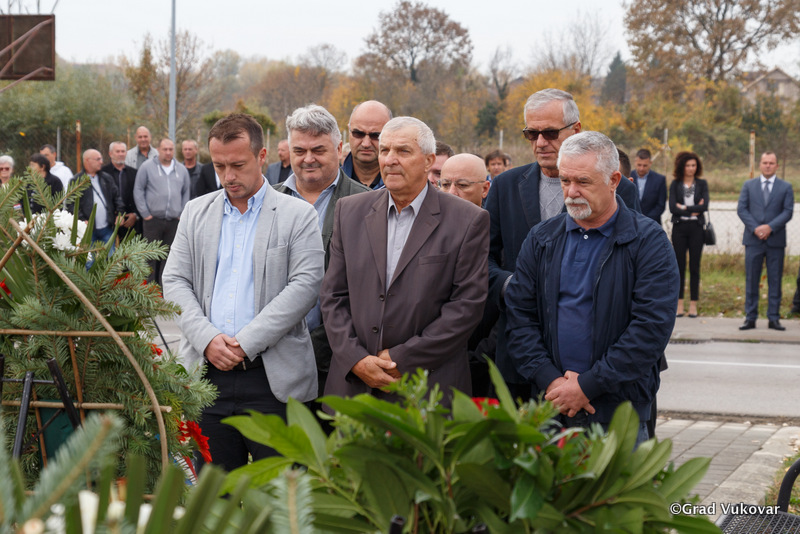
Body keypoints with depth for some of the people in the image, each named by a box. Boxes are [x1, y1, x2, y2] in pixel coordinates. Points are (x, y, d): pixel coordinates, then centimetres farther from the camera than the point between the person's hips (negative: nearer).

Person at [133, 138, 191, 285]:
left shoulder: (182, 170, 13)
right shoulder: (147, 167, 3)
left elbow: (186, 193, 18)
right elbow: (138, 190, 2)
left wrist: (182, 215, 8)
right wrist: (145, 214, -3)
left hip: (174, 222, 3)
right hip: (153, 220, -3)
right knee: (152, 256, -3)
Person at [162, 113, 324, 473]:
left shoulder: (298, 215, 3)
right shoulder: (196, 213, 15)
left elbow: (305, 285, -7)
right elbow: (175, 281, 9)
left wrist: (246, 343, -14)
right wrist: (207, 339, -8)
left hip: (273, 379, -3)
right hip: (208, 375, 3)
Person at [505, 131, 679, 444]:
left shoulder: (648, 241, -3)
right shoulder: (541, 240, 11)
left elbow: (652, 327, -11)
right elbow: (519, 316, 7)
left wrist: (587, 385, -14)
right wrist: (549, 380, -8)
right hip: (549, 406, 3)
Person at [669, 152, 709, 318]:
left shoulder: (702, 184, 7)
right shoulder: (675, 184, 6)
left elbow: (704, 206, -7)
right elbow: (672, 207, -6)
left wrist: (684, 207, -9)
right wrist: (694, 209, -9)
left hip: (696, 228, 0)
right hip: (679, 228, 0)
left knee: (695, 267, 0)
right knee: (679, 266, 1)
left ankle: (693, 304, 4)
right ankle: (679, 304, 6)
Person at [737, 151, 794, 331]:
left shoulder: (786, 187, 7)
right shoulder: (748, 185, 10)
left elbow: (788, 212, -1)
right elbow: (741, 209, 2)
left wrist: (770, 227, -14)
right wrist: (755, 228, -12)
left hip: (776, 240, 0)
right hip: (753, 240, 0)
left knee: (775, 281, 2)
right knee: (751, 280, 1)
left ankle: (774, 319, 7)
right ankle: (750, 318, 5)